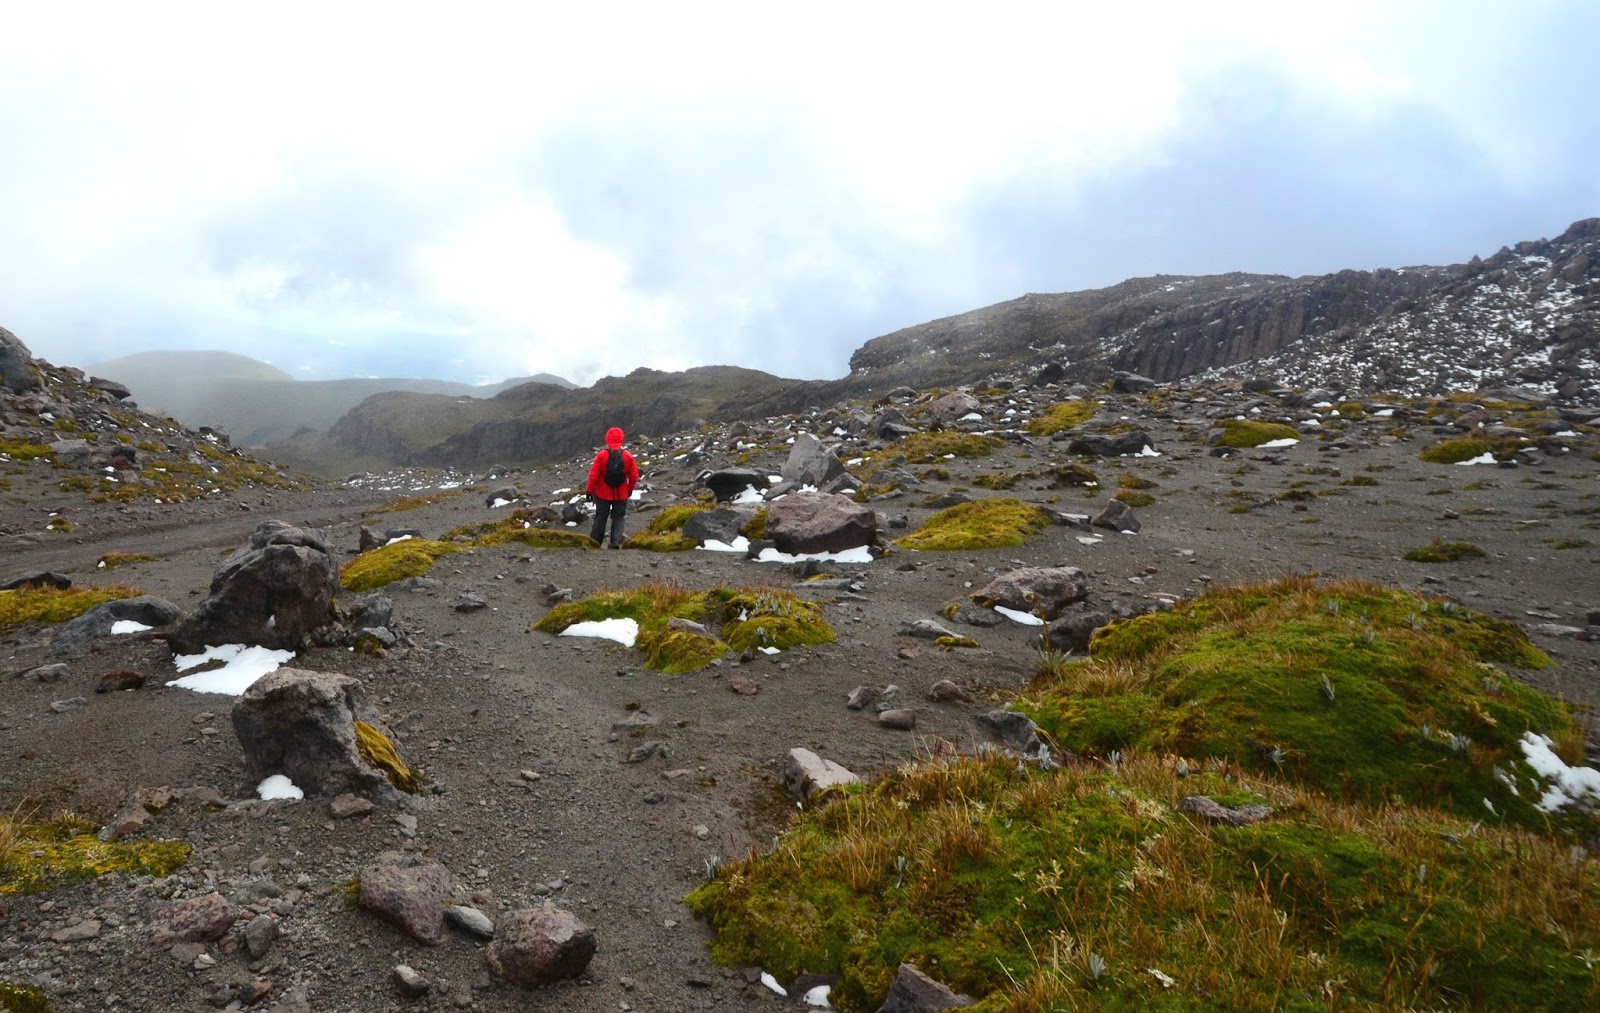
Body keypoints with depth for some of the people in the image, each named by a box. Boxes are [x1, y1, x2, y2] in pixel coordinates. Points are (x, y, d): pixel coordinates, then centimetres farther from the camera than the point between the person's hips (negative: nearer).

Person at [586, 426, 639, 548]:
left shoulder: (601, 455, -13)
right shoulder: (628, 456, -7)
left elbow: (593, 475, -11)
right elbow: (634, 476, -1)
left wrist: (590, 490, 1)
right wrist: (630, 490, 15)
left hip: (603, 494, -1)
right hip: (621, 495, 1)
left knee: (600, 518, 12)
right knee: (618, 518, 10)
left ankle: (595, 541, 19)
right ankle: (616, 541, -2)